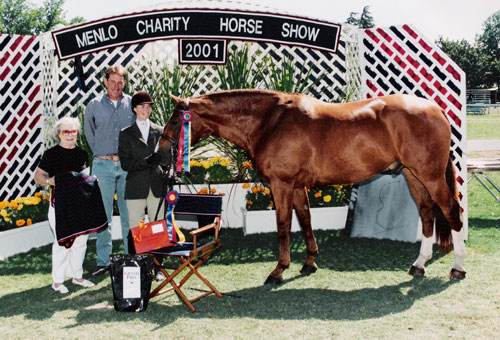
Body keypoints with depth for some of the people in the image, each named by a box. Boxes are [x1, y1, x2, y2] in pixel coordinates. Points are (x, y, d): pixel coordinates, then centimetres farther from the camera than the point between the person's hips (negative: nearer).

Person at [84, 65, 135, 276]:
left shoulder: (132, 103, 5)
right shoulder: (94, 105, 6)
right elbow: (88, 130, 19)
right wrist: (98, 152, 12)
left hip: (127, 165, 0)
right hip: (103, 165, 0)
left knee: (129, 213, 4)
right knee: (103, 214, 1)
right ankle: (103, 261, 7)